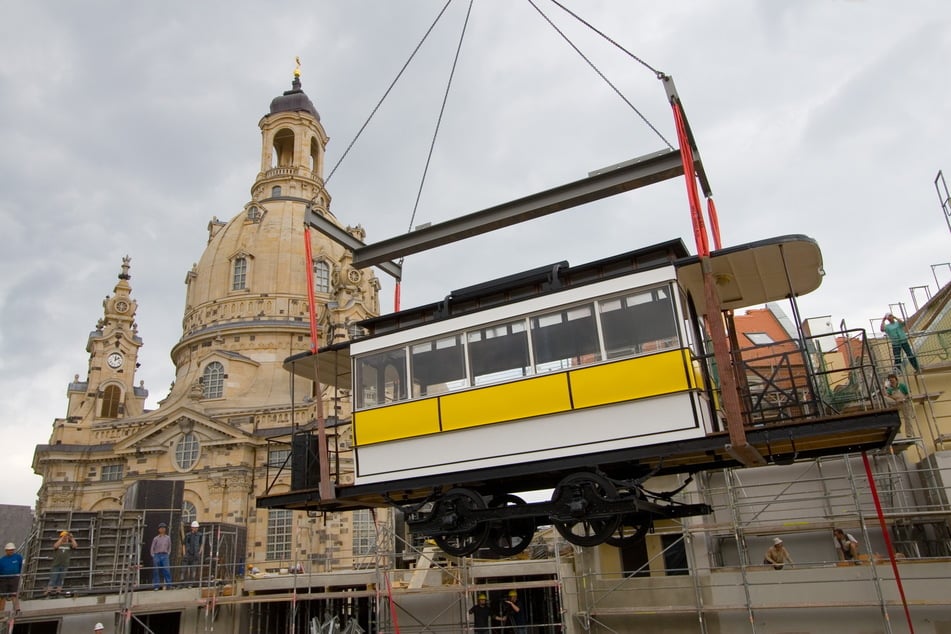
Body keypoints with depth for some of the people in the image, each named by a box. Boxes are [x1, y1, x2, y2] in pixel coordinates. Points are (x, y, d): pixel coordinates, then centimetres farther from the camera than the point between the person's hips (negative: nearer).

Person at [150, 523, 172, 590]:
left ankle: (165, 585, -5)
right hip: (157, 555, -1)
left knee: (167, 570, -10)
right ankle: (155, 586, 9)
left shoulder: (168, 538, 9)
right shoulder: (156, 538, 4)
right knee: (156, 571, 1)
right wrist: (153, 556, -2)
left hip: (165, 555, 1)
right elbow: (152, 548, 6)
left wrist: (168, 554, 7)